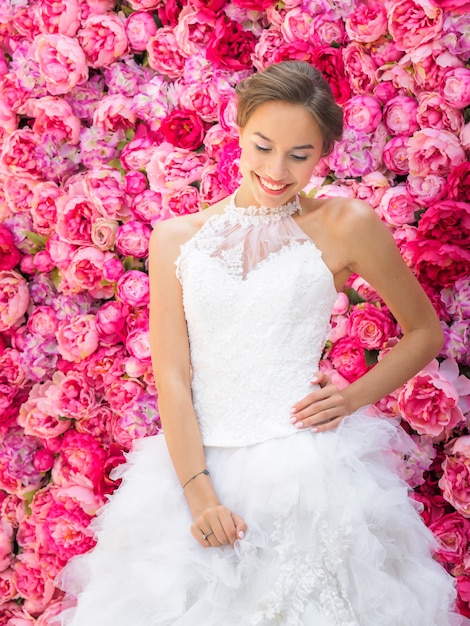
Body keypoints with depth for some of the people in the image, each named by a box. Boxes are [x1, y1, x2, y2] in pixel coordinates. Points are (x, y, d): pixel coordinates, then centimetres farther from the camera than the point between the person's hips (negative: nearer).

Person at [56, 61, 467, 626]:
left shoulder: (345, 226, 0)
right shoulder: (176, 239, 6)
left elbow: (424, 332, 11)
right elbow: (172, 378, 0)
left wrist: (355, 397, -4)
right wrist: (199, 493, -11)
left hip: (307, 467, -2)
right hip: (197, 466, 2)